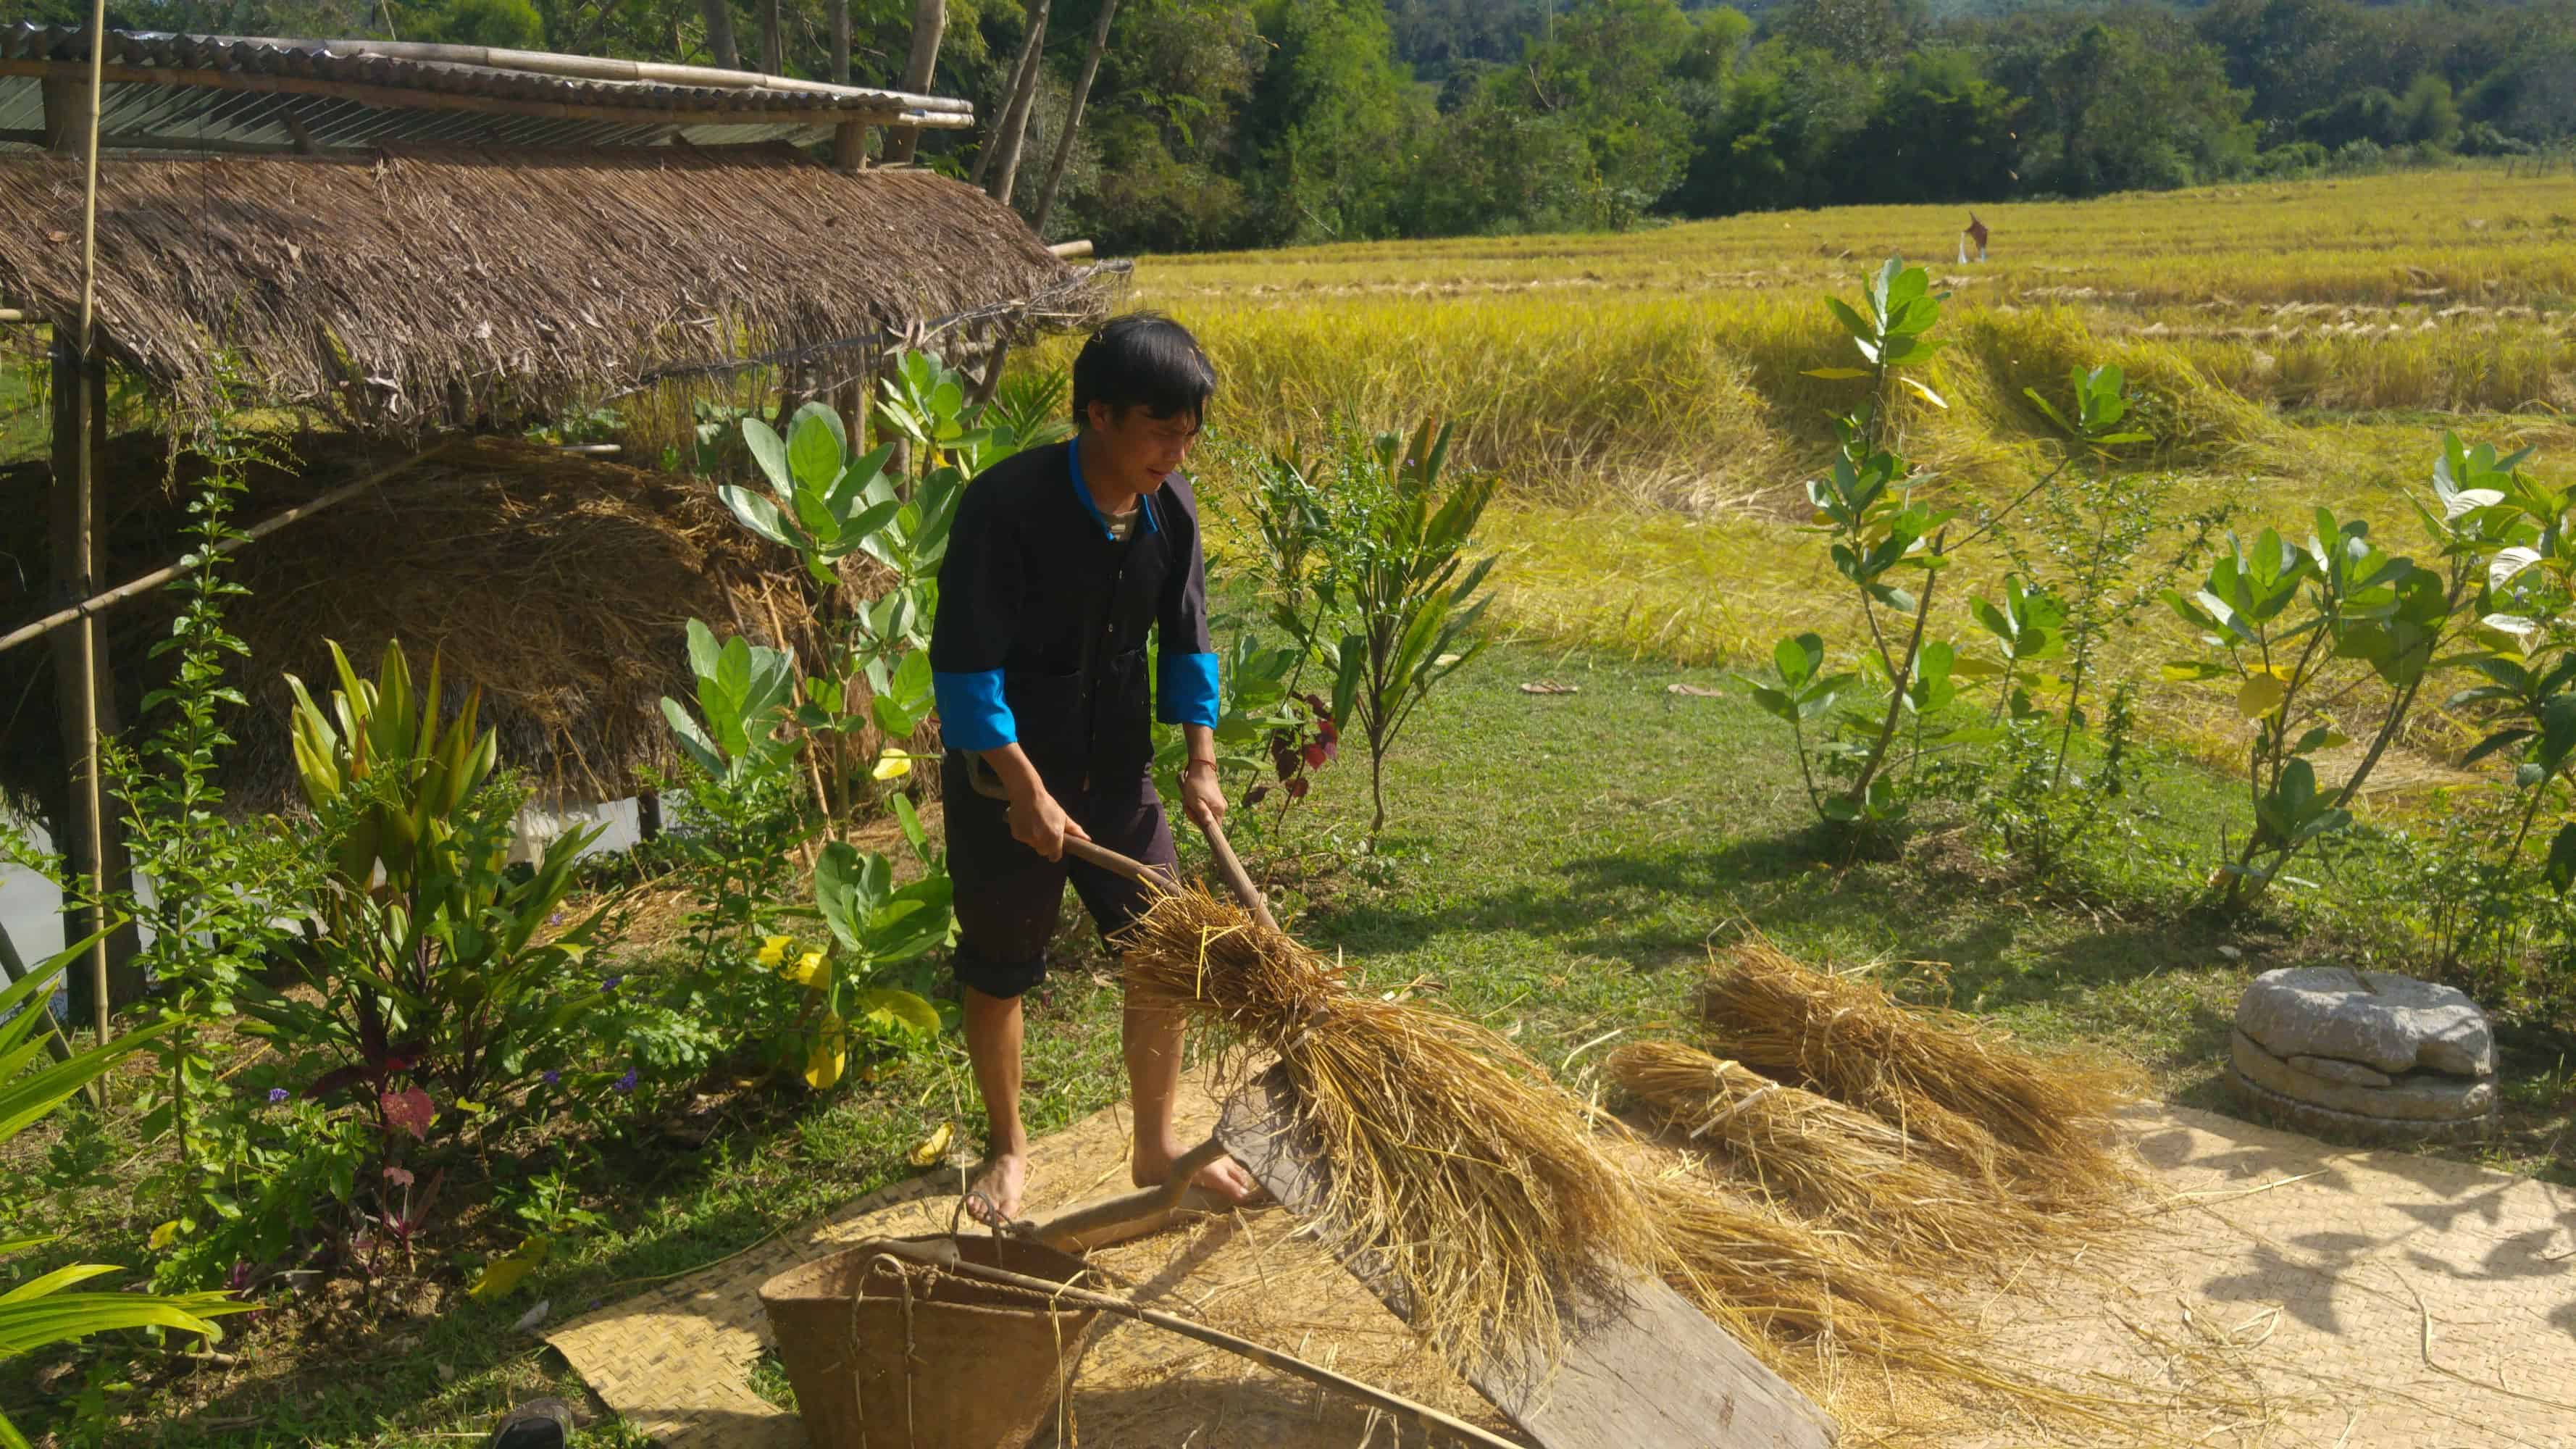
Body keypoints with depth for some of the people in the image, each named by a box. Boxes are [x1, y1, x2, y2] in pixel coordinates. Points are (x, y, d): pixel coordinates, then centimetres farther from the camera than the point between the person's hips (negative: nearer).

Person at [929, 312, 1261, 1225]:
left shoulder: (1169, 508, -6)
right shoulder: (1008, 505, -24)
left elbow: (1186, 640, 7)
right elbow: (965, 665, -22)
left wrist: (1201, 761, 0)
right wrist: (1025, 790, -22)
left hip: (1118, 774, 5)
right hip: (1004, 778, -5)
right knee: (997, 973, 11)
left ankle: (1156, 1148, 26)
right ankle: (1008, 1149, 33)